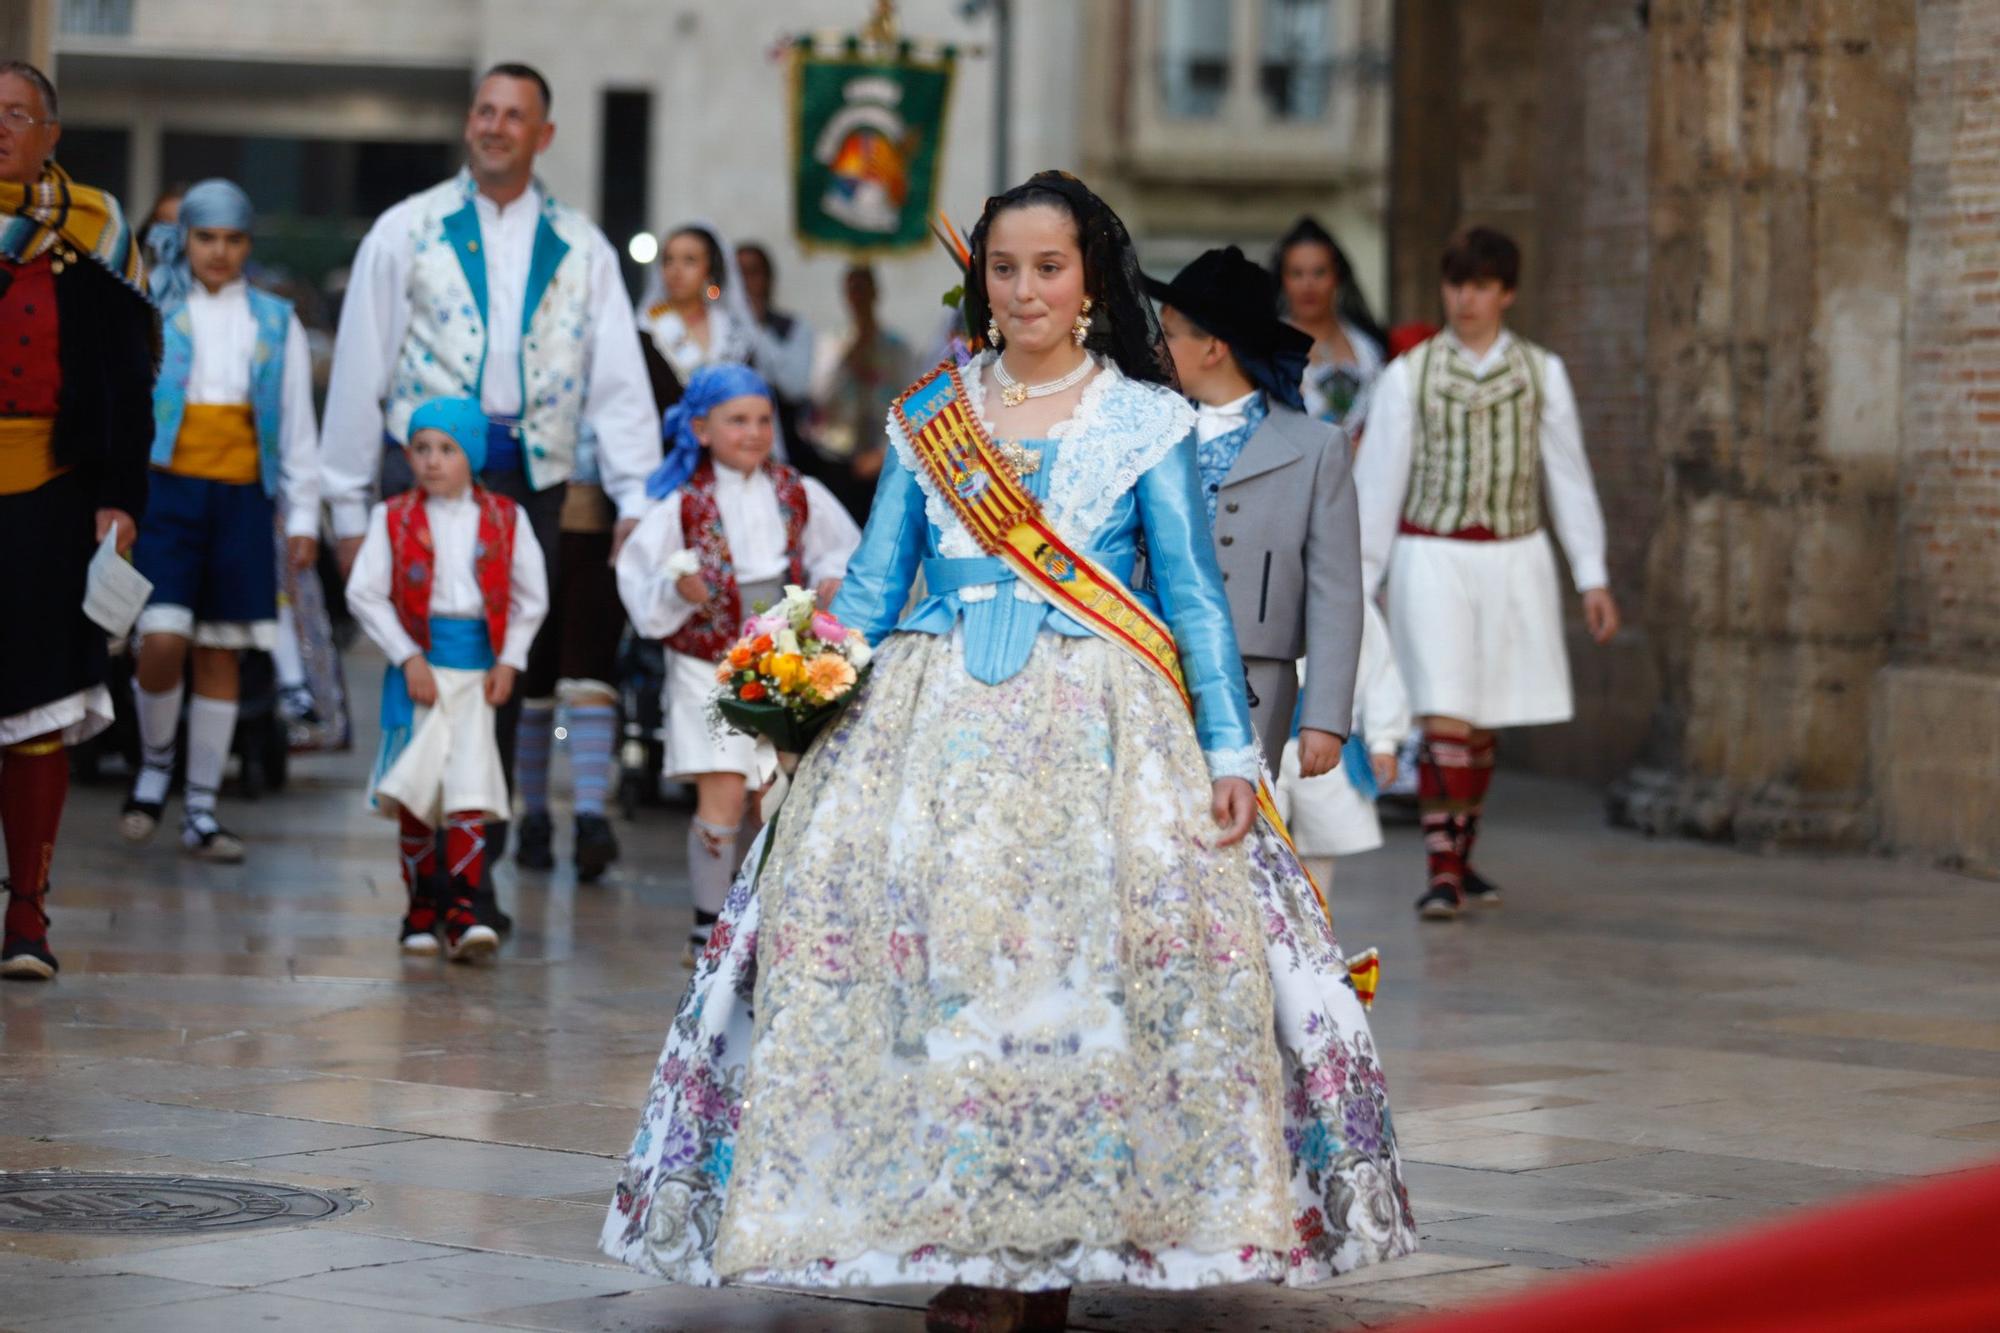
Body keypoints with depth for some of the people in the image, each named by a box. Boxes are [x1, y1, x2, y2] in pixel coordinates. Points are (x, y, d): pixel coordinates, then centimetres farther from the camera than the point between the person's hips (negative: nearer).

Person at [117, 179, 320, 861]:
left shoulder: (275, 323, 11)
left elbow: (299, 429, 14)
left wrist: (303, 517, 9)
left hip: (241, 499, 2)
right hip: (165, 491, -2)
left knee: (221, 654, 3)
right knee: (163, 642, -15)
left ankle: (201, 811, 11)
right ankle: (155, 762, 13)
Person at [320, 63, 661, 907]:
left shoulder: (581, 249, 12)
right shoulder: (408, 232, 7)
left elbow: (619, 378, 9)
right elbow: (359, 368, 7)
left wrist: (636, 497, -1)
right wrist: (348, 504, 4)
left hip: (533, 479, 2)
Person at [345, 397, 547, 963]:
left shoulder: (505, 519, 4)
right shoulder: (394, 517, 1)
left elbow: (530, 597, 9)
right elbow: (365, 593, -2)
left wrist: (509, 661, 0)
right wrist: (407, 657, -8)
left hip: (478, 668, 0)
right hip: (418, 662, 0)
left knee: (471, 791, -9)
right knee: (414, 794, 4)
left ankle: (461, 912, -11)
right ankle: (421, 905, 16)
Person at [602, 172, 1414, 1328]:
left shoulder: (1147, 419, 8)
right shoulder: (927, 419, 15)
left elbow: (1195, 595, 5)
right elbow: (874, 583, 14)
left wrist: (1231, 751, -3)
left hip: (1097, 723, -2)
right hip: (938, 715, 2)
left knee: (1087, 955, -15)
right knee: (930, 953, -13)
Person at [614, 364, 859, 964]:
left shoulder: (799, 496, 2)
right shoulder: (683, 506, -8)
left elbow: (839, 551, 12)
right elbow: (640, 580, -3)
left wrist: (833, 583, -7)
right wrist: (678, 587, -22)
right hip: (709, 669, -4)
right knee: (723, 796, -11)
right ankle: (709, 926, -4)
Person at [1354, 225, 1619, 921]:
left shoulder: (1540, 373, 5)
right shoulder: (1408, 375, 0)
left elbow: (1568, 475, 9)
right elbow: (1378, 480, 4)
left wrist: (1592, 576, 6)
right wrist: (1357, 582, 3)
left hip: (1515, 561, 2)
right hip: (1432, 556, -2)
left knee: (1483, 722, 9)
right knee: (1445, 718, -12)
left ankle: (1462, 860, 22)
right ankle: (1442, 872, -12)